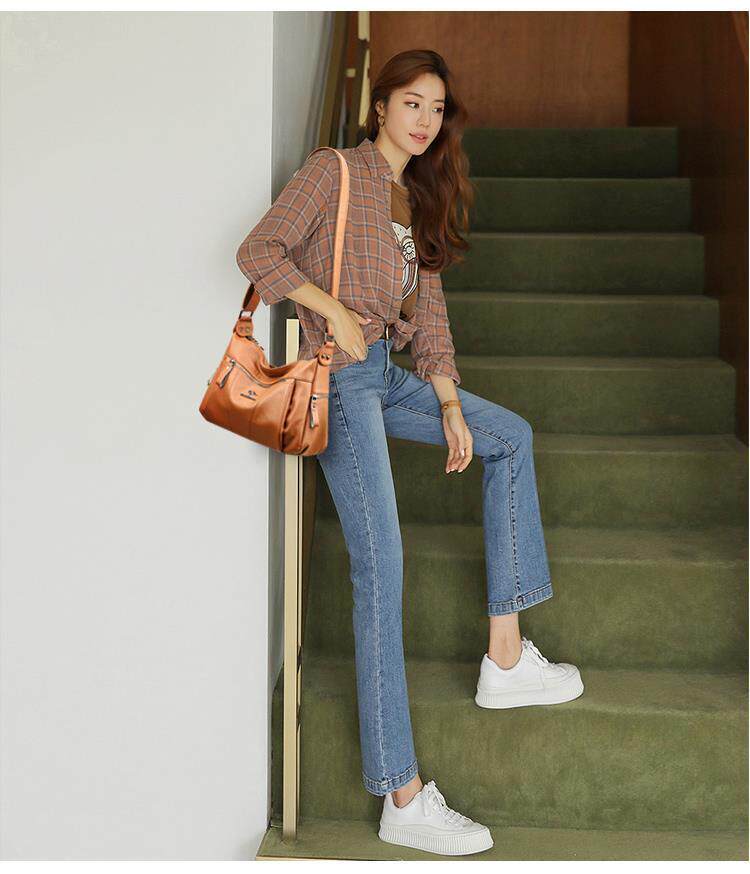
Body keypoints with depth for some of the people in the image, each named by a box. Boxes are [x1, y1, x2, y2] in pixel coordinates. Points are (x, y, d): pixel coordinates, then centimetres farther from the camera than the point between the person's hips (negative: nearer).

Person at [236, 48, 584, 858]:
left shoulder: (419, 201, 19)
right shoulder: (333, 171, -2)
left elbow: (428, 313, 15)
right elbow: (259, 251, -11)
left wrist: (450, 407, 5)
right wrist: (333, 310, -17)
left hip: (388, 374, 8)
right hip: (338, 374, -8)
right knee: (381, 565, -15)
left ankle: (505, 658, 6)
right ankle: (403, 797, -13)